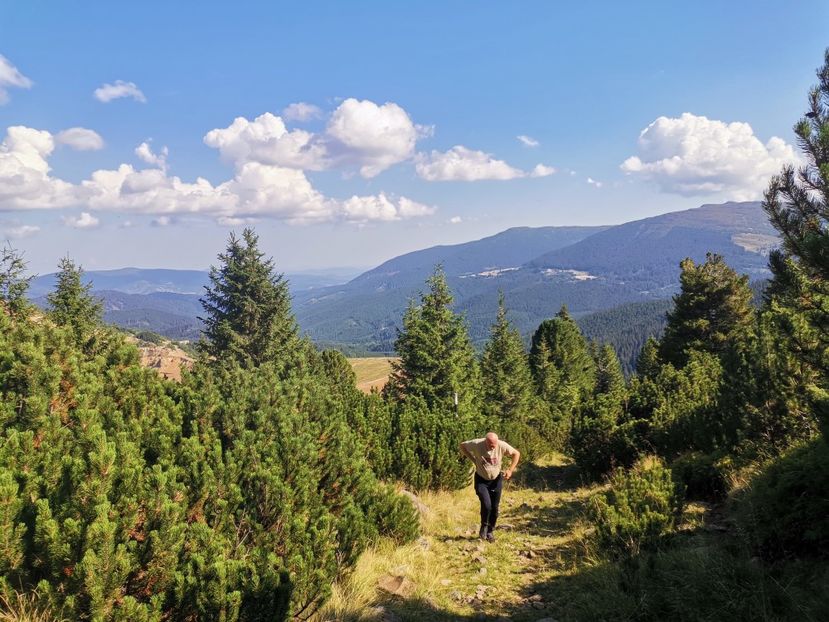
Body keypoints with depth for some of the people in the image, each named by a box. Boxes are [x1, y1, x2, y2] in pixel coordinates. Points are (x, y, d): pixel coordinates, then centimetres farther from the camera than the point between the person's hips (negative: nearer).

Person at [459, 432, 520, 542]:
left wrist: (510, 470, -11)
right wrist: (473, 460, -10)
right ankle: (484, 527, 10)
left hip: (496, 480, 2)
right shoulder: (477, 444, -23)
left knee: (494, 508, 7)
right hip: (481, 480, -2)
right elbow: (462, 445, -5)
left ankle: (490, 531, 28)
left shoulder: (502, 446, -20)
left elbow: (516, 454, -4)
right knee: (486, 505, -18)